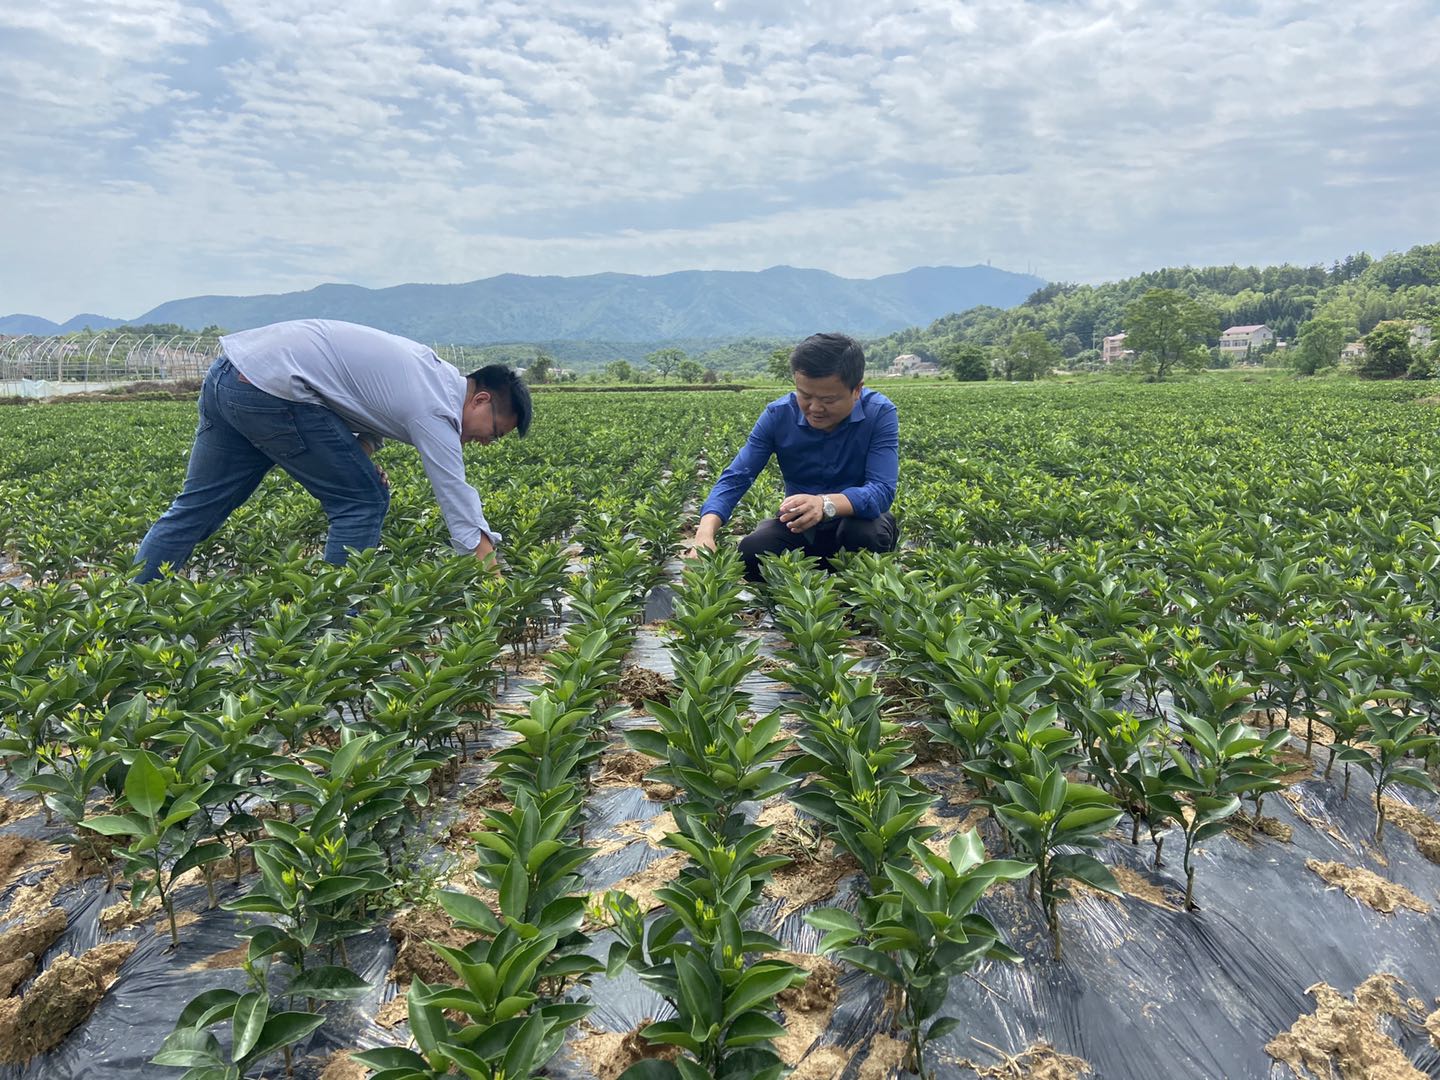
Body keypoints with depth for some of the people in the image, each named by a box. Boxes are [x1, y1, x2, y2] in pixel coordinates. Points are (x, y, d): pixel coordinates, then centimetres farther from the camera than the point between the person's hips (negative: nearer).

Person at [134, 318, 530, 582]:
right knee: (364, 500, -2)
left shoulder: (433, 367, 14)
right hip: (271, 391, -10)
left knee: (197, 504, 16)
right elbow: (460, 503, -15)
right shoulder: (435, 409, -13)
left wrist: (362, 452, 4)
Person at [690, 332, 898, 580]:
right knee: (751, 551, -28)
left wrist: (825, 504, -50)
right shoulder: (777, 415, -14)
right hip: (799, 526, 1)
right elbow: (735, 478, -17)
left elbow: (882, 491, -30)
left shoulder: (880, 413, -19)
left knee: (869, 533, -36)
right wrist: (705, 533, -37)